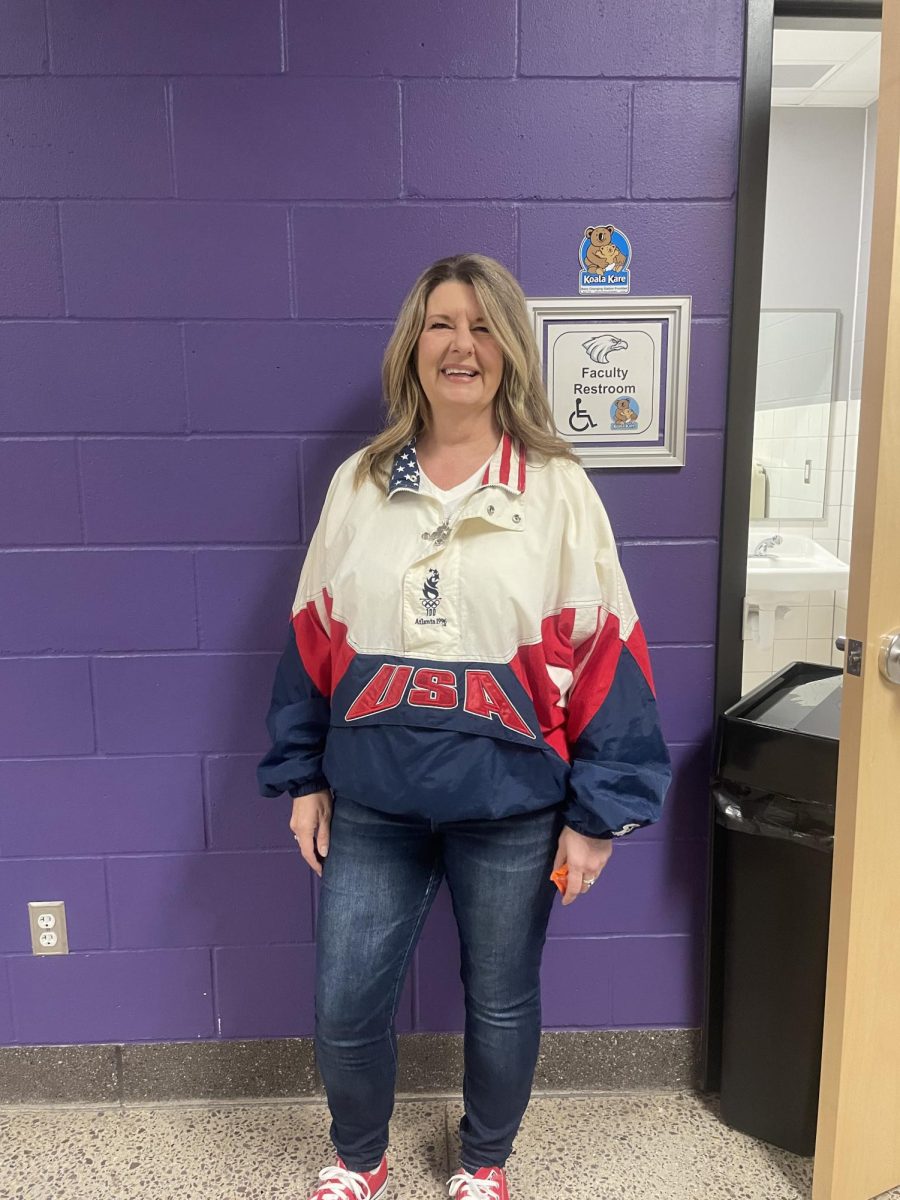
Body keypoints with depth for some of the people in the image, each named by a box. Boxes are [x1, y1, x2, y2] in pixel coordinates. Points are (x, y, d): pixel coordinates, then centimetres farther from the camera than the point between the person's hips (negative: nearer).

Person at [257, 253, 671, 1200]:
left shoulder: (557, 489, -5)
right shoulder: (358, 483, 3)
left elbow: (602, 655, -6)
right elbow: (314, 639, 7)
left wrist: (598, 812, -7)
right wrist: (302, 776, 6)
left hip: (511, 808, -2)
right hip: (371, 803, 2)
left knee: (501, 1003, 16)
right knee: (344, 1007, 11)